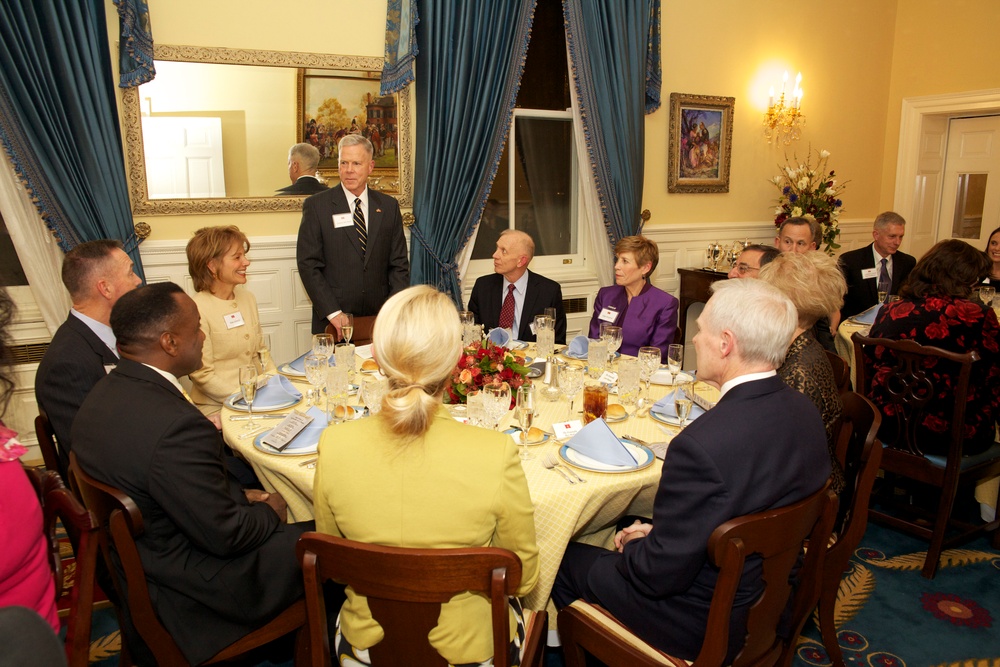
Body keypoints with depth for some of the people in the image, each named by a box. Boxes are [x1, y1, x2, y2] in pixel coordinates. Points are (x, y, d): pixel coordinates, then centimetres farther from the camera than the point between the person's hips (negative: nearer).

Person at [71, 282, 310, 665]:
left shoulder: (105, 394, -3)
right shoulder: (175, 426, -33)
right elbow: (227, 534, -24)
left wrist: (240, 496, 5)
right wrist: (270, 511, -5)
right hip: (188, 593, -9)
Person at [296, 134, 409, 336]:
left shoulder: (388, 206, 8)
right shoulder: (316, 205, 0)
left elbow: (398, 264, 8)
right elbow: (308, 264, -4)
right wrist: (333, 313, -13)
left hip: (379, 319, 2)